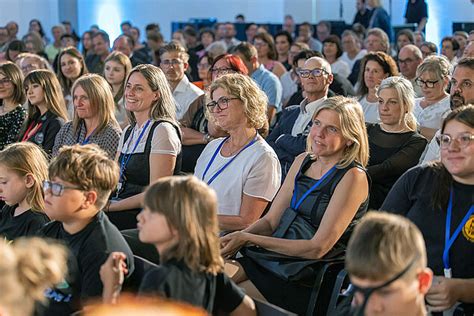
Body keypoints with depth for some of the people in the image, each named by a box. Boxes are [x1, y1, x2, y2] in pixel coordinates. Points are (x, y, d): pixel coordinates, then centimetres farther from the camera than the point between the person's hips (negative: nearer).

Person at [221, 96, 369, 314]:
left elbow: (318, 248, -16)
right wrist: (236, 238, -9)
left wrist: (248, 239, -16)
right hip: (269, 258, 7)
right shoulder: (303, 161, 12)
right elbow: (271, 220, 13)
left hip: (304, 278, -7)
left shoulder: (353, 177, -11)